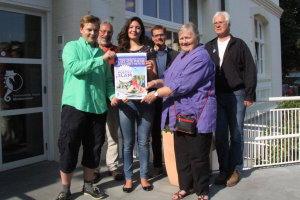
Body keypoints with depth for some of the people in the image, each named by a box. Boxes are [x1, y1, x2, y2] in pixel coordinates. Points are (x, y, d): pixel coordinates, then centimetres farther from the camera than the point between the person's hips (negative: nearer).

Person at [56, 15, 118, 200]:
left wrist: (112, 94, -1)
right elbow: (74, 67, -15)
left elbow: (108, 79, 18)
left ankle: (88, 185, 26)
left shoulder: (101, 52, 17)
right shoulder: (72, 47, 4)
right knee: (69, 147, 1)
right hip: (75, 105, -4)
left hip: (98, 106, 5)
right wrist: (101, 60, -18)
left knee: (94, 148, 10)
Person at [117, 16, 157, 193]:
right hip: (126, 100, 1)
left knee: (144, 141, 6)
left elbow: (154, 78, 7)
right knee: (128, 142, 6)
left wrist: (150, 69, -15)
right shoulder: (120, 51, 12)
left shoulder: (148, 50, 8)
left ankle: (144, 177, 20)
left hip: (145, 100, -1)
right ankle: (128, 178, 19)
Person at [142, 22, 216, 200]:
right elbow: (169, 78, 19)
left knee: (198, 156, 1)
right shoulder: (181, 57, 19)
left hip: (197, 115, -8)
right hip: (180, 114, 8)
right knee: (181, 154, 13)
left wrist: (156, 94, -16)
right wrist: (157, 82, -3)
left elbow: (182, 85, -21)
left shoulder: (201, 57, -12)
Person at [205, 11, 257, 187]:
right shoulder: (209, 47, 15)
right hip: (216, 96, 3)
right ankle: (224, 170, 15)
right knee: (220, 136, 4)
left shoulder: (239, 45, 6)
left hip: (236, 95, -2)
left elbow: (250, 70, 0)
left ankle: (235, 169, 16)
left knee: (236, 135, 4)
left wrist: (249, 95, -7)